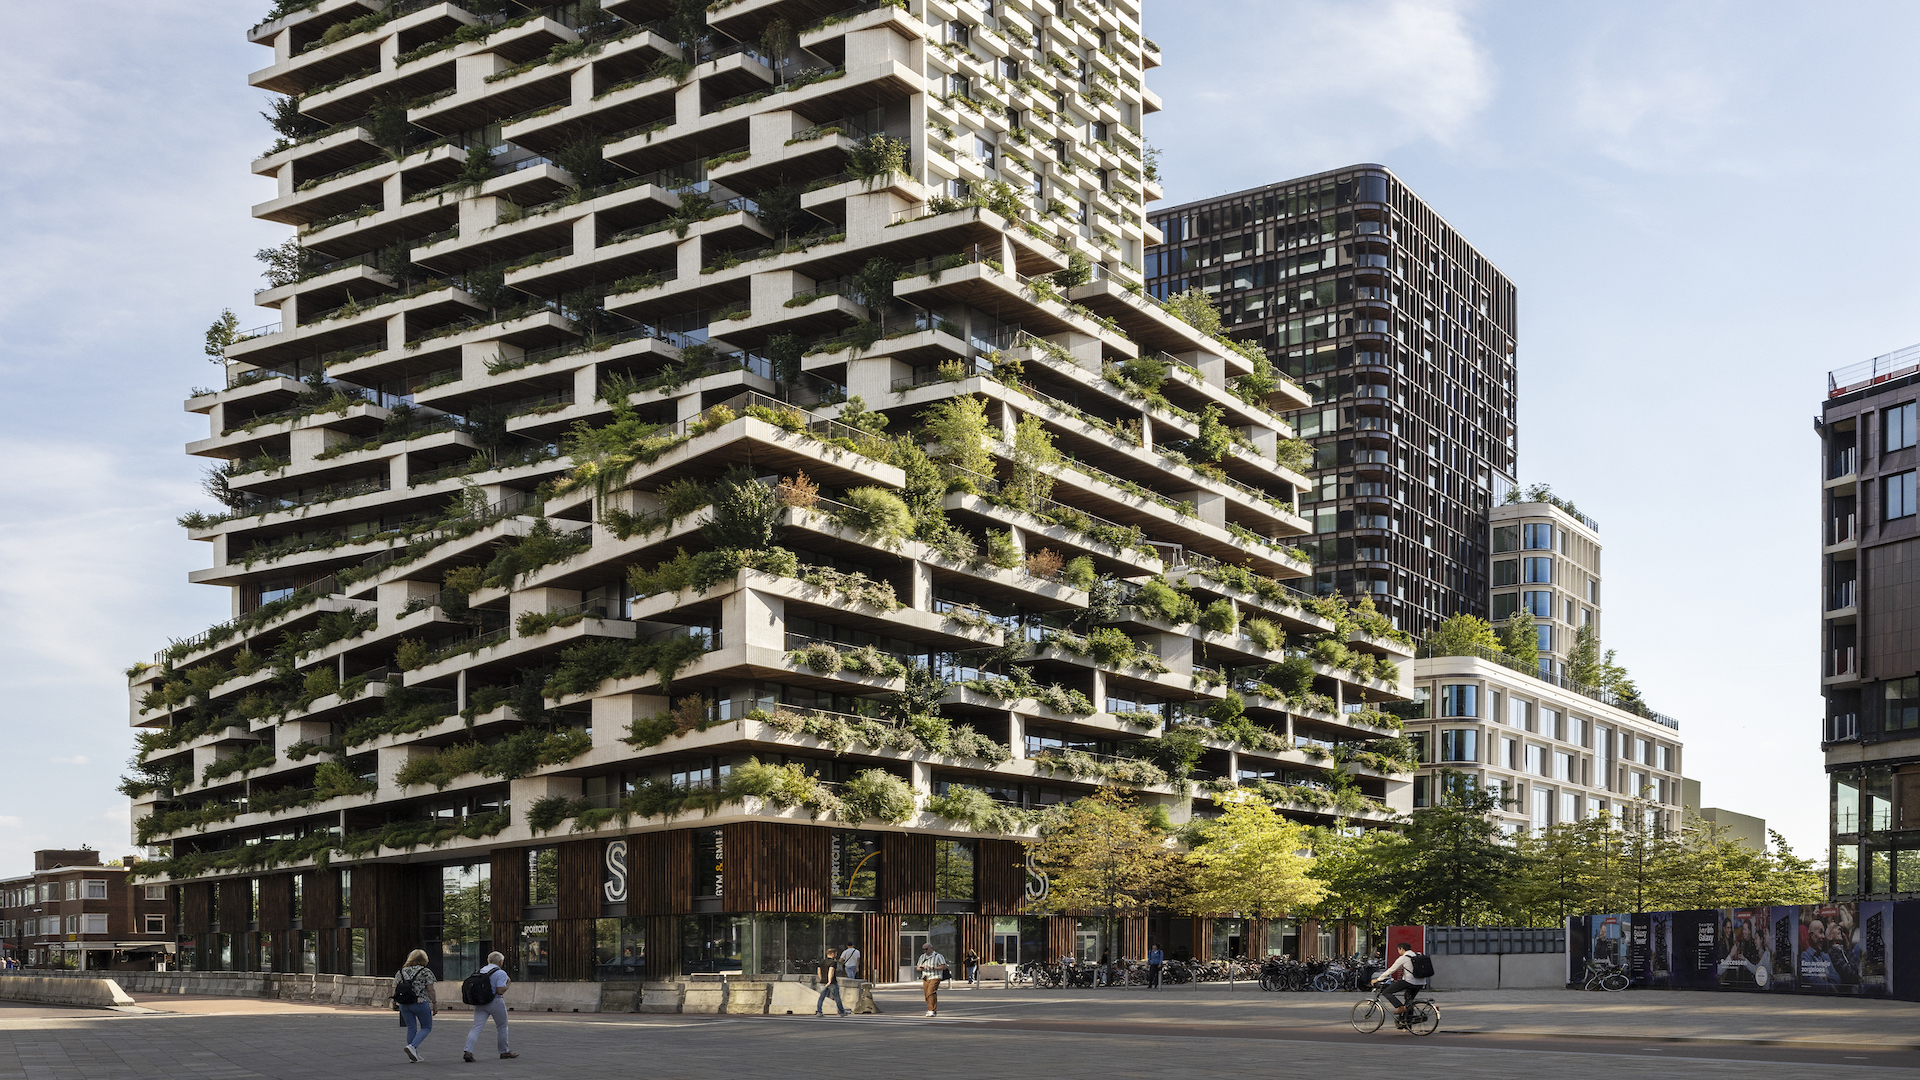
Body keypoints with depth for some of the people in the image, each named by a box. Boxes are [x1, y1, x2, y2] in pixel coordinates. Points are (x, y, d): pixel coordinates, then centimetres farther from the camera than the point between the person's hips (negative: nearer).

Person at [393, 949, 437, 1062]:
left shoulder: (401, 971, 9)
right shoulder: (426, 972, -5)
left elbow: (394, 988, 7)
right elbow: (430, 990, -6)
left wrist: (394, 1002, 16)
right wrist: (434, 1004, 0)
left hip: (404, 1005, 5)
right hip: (421, 1003, -5)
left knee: (411, 1028, 13)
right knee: (426, 1027, 8)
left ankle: (414, 1054, 13)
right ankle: (412, 1046, -12)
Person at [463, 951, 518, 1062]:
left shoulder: (480, 971, 9)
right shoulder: (500, 973, -12)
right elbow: (500, 991, -18)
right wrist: (508, 985, -2)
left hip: (480, 1003, 5)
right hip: (495, 1003, -5)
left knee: (476, 1028, 0)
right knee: (502, 1028, 13)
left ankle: (468, 1051, -17)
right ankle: (504, 1052, 25)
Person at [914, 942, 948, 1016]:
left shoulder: (938, 956, -3)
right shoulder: (922, 957, 15)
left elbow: (944, 967, -9)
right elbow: (917, 968, 19)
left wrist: (932, 968, -18)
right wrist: (921, 968, -7)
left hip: (935, 977, -6)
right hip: (925, 978, 6)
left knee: (931, 993, -22)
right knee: (927, 995, 3)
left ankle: (932, 1011, -25)